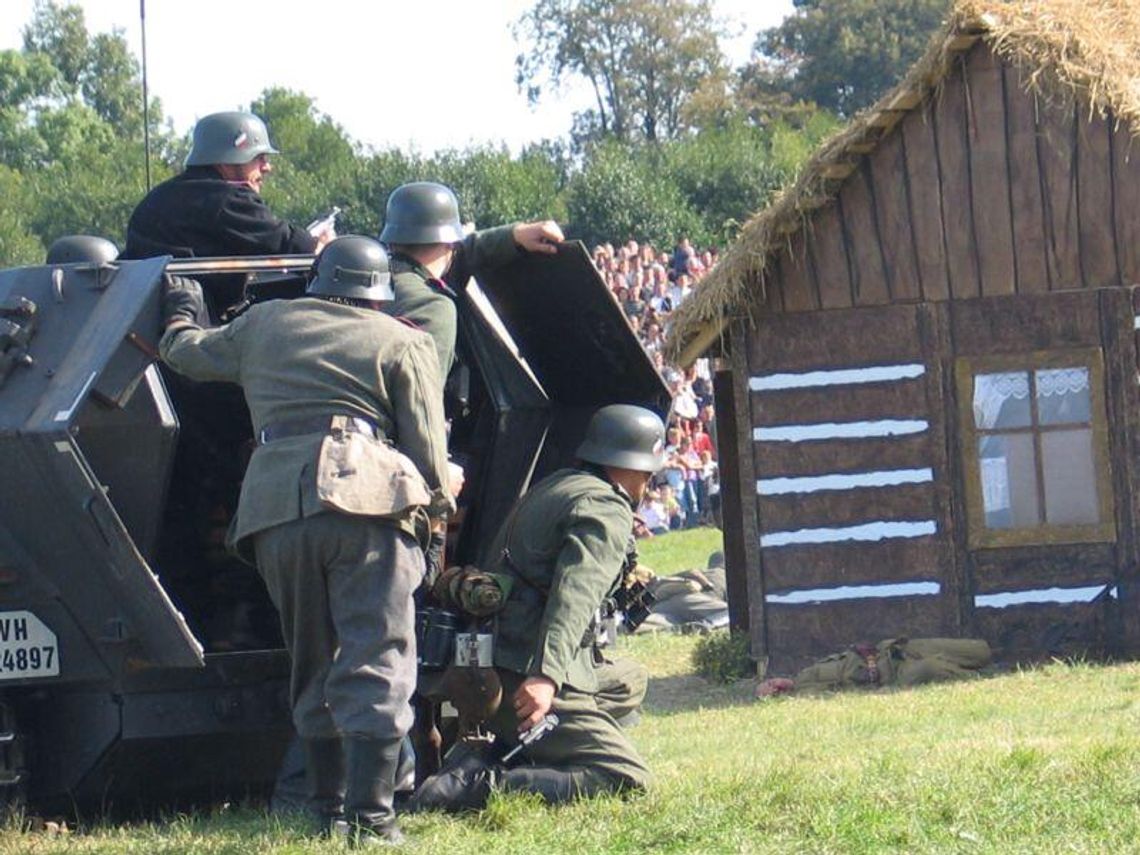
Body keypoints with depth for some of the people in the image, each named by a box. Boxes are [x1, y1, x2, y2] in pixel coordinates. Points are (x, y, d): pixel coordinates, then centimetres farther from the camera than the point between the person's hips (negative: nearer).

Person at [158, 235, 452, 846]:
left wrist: (181, 314, 59)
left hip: (274, 508, 4)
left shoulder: (263, 326, 21)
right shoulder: (402, 344, 10)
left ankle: (330, 806, 15)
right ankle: (369, 812, -14)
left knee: (312, 662, 15)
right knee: (376, 661, -5)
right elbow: (428, 449, 4)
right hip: (366, 501, -4)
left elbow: (186, 354, 38)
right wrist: (435, 507, 20)